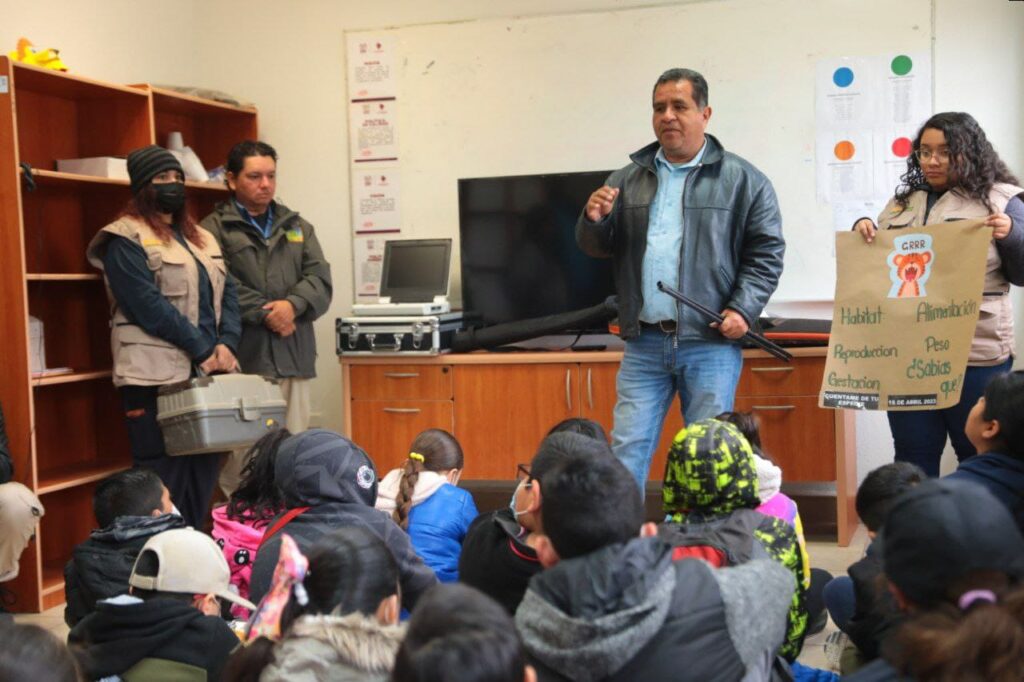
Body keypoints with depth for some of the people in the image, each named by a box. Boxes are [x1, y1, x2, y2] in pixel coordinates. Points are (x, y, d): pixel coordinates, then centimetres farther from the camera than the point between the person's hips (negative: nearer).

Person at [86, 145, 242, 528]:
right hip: (157, 376, -7)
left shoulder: (202, 239, 20)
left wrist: (227, 345, -6)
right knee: (162, 483, -4)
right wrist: (203, 350, -15)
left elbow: (227, 295, 12)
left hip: (207, 375, 7)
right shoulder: (125, 241, -4)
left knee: (203, 475, 11)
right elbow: (151, 307, -14)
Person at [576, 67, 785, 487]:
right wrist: (594, 221, -9)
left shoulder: (742, 181, 2)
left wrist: (743, 310, -12)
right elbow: (597, 249, 14)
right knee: (627, 450, 2)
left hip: (711, 342, -3)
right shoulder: (627, 181, 12)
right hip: (643, 343, 3)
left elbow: (766, 251, 0)